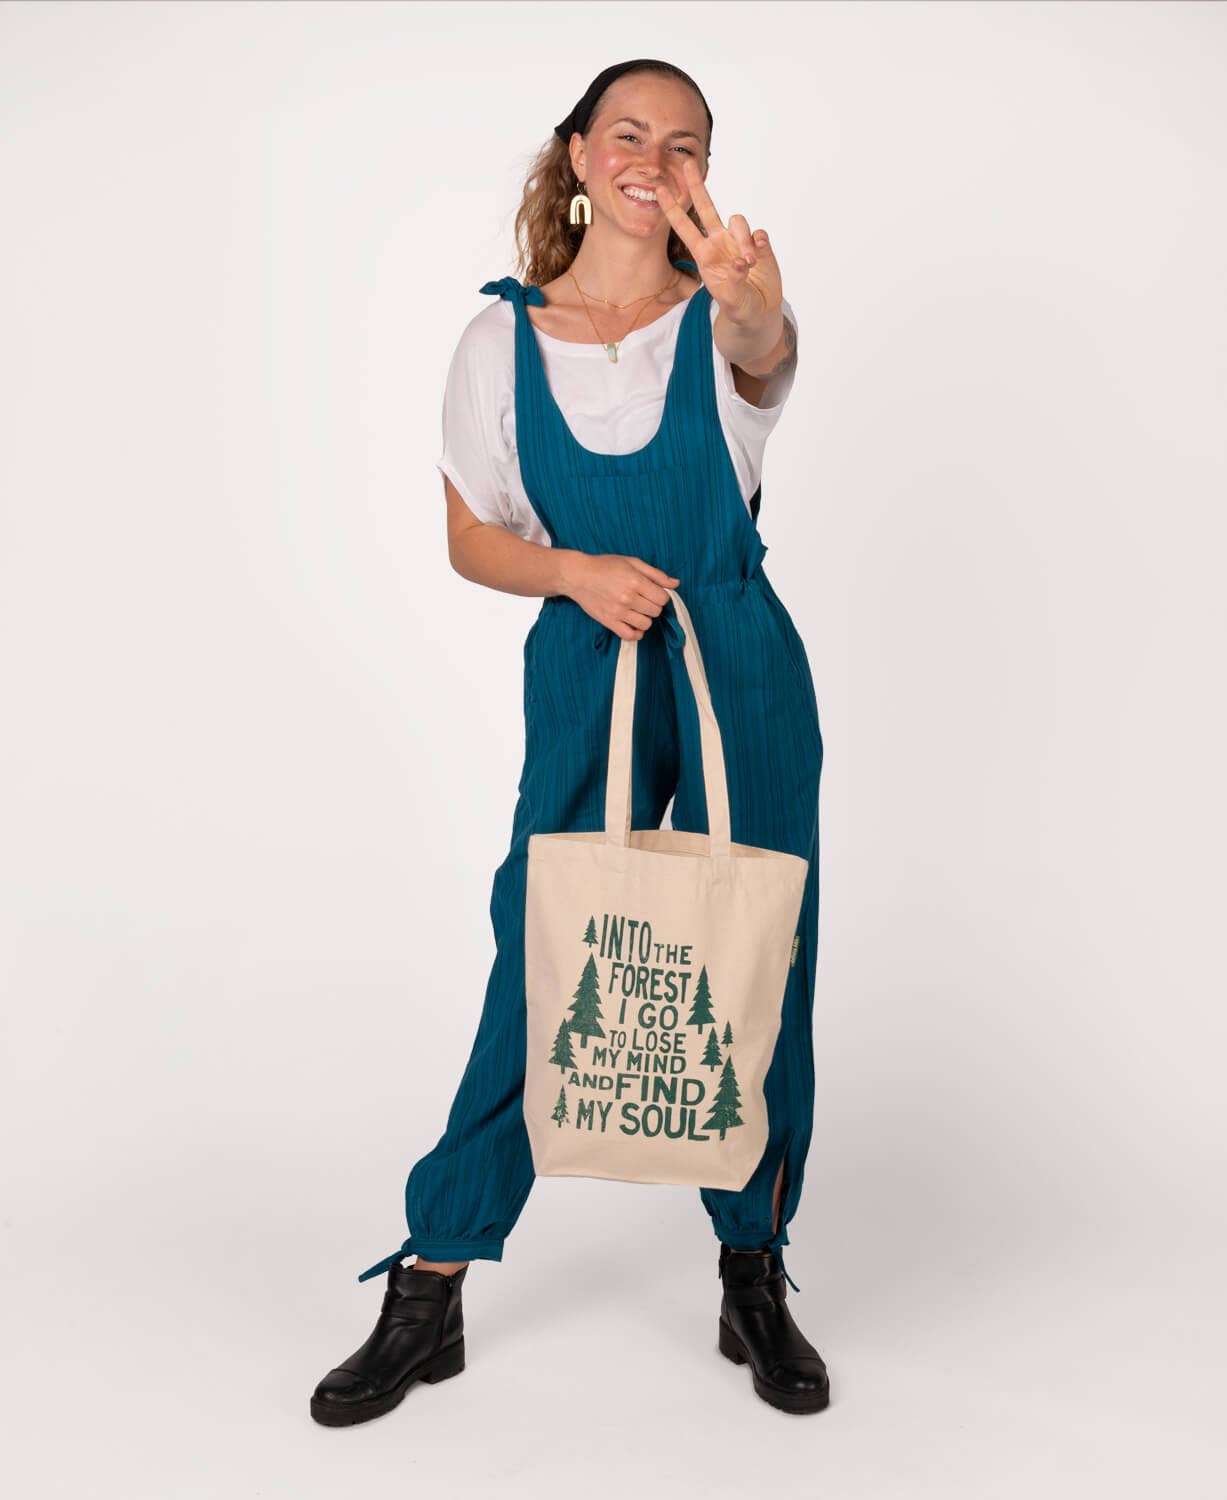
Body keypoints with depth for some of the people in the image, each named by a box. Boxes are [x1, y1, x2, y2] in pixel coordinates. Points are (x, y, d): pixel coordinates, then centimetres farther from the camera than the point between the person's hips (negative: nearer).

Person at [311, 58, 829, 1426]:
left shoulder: (721, 319, -2)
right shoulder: (503, 336, 2)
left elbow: (766, 350, -28)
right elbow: (472, 541, 6)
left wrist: (753, 303, -52)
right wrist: (575, 571, -14)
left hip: (741, 676, 0)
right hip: (585, 677, 0)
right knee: (538, 967, 1)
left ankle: (754, 1283, 25)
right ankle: (427, 1296, 15)